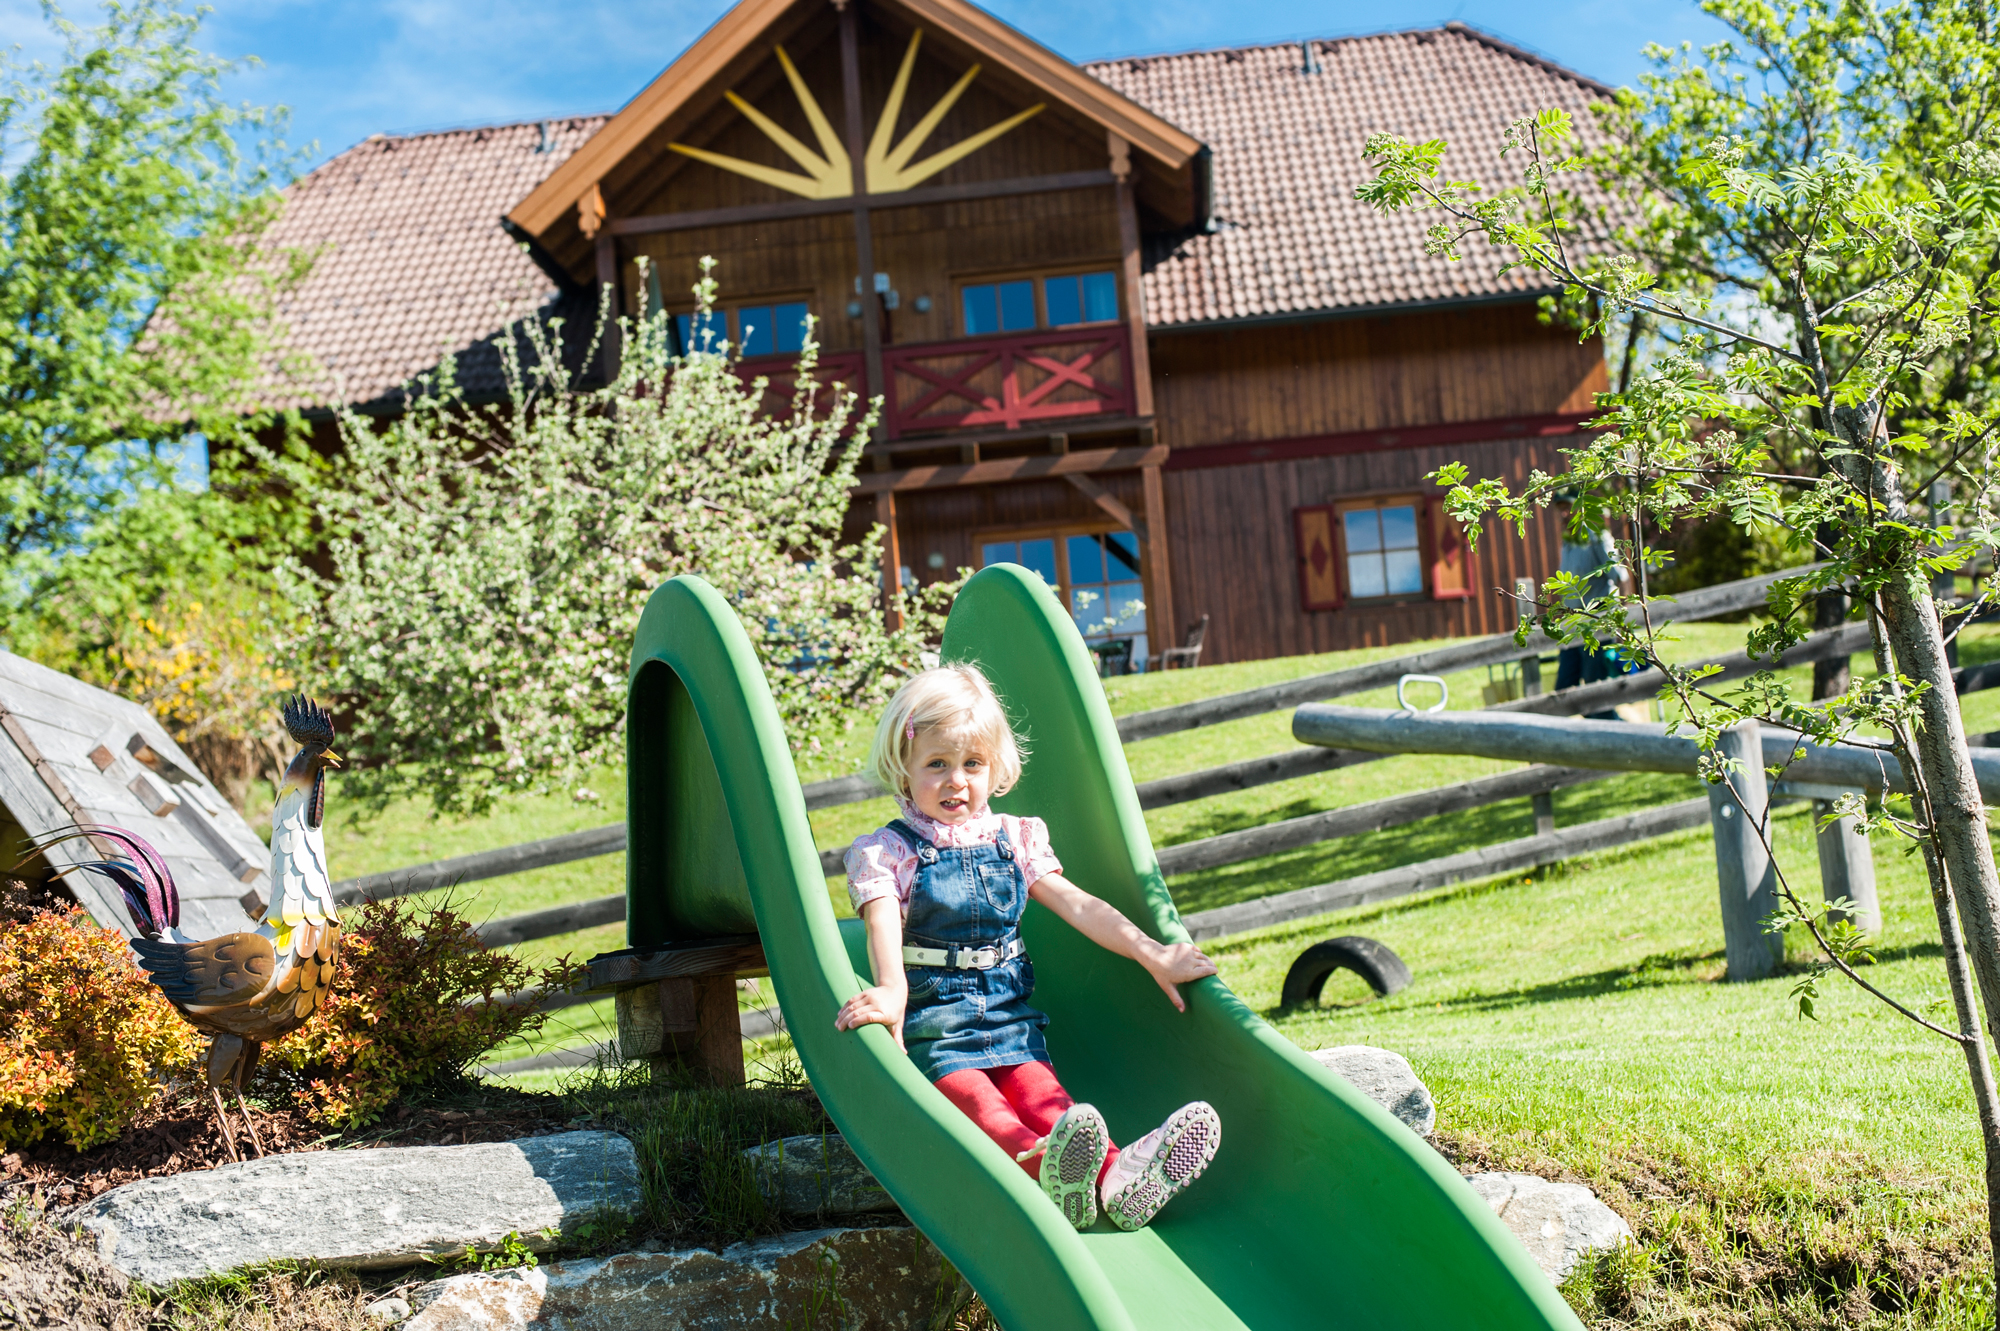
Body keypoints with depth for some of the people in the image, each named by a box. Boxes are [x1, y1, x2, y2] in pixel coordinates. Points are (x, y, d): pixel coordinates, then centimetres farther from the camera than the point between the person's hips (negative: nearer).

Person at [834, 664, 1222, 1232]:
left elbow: (1078, 906, 9)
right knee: (973, 1100, -32)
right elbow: (883, 925, -18)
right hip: (933, 1022, -3)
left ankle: (1116, 1178, -51)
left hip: (1009, 1011, 4)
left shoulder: (1013, 840, 13)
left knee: (1044, 1099, -23)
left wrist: (1152, 955, -2)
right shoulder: (885, 853, 0)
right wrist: (891, 992, -40)